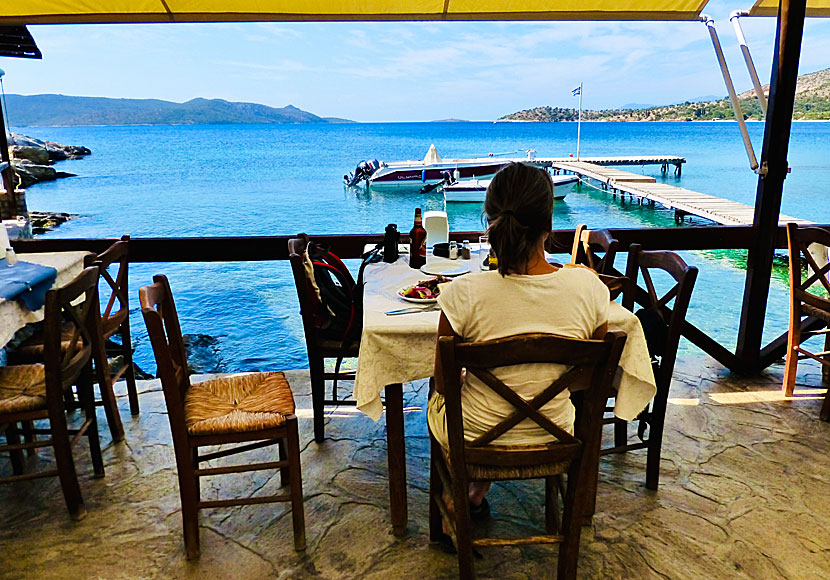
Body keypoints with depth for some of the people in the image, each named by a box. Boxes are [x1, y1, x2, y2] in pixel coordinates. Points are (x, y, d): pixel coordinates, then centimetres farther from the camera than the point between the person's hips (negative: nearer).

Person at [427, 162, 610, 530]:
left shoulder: (465, 293, -26)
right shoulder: (589, 287, -19)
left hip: (475, 441, -2)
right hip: (553, 440, 3)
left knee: (439, 399, 32)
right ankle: (476, 494, 47)